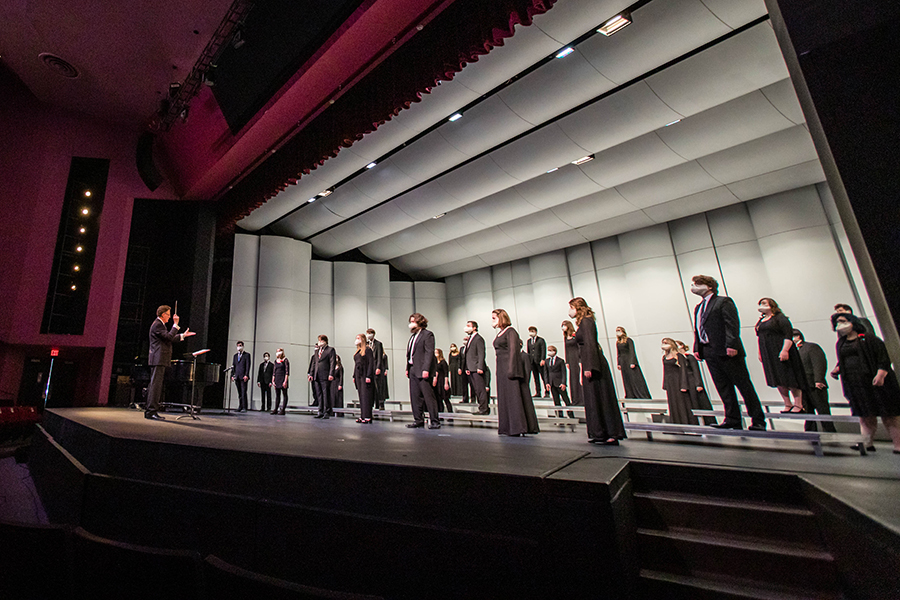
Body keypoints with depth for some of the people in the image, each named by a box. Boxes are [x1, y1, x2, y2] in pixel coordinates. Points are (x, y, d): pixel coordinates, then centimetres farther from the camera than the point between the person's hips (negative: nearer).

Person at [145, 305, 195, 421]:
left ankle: (149, 411, 19)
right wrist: (175, 324, -17)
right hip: (158, 359, -11)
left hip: (160, 360, 11)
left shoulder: (160, 324, 21)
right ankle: (152, 411, -8)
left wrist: (183, 335, 27)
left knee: (155, 385, 13)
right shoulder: (157, 325, -12)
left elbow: (169, 339, 26)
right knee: (156, 384, -10)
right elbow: (169, 337, -20)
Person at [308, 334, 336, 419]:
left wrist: (331, 374, -15)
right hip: (317, 376, 6)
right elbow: (313, 363, 21)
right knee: (319, 395, 9)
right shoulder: (317, 351, 21)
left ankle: (327, 412, 3)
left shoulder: (330, 350, 1)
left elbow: (332, 363, -7)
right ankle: (321, 412, 15)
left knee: (326, 394, -4)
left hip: (325, 376, -6)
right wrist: (311, 374, 12)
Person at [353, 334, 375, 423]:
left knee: (366, 395, -7)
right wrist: (354, 376, 14)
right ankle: (362, 416, 12)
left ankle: (367, 417, -5)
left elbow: (371, 363, -11)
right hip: (358, 375, 8)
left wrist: (368, 376, -18)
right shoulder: (358, 351, 18)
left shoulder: (368, 349, -5)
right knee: (361, 396, 8)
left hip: (365, 374, -8)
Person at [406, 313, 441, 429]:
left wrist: (426, 369, -20)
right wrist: (407, 368, 12)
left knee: (428, 396, -4)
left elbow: (429, 353, -13)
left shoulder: (427, 334, -5)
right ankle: (418, 420, 18)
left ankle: (435, 421, 3)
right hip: (413, 370, 8)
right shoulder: (413, 336, 20)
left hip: (422, 370, -8)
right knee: (415, 397, 9)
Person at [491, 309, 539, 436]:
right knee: (504, 397, 10)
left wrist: (511, 369, -22)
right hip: (501, 369, 9)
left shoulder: (510, 331, -8)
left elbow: (513, 350, -15)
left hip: (509, 367, -9)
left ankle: (517, 427, -2)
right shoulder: (500, 333, 17)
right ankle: (507, 427, 16)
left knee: (512, 396, -7)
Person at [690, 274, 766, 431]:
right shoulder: (698, 308, 20)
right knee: (724, 389, 8)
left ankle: (758, 422, 10)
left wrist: (731, 345, -22)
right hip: (709, 353, 7)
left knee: (744, 385, 2)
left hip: (727, 352, -7)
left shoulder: (724, 301, -2)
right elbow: (697, 330, 18)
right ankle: (733, 420, 12)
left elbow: (732, 324, -13)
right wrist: (697, 348, 9)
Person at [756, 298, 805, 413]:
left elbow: (788, 334, -13)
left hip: (780, 353, -7)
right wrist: (760, 353, 15)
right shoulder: (761, 321, 17)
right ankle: (787, 404, 14)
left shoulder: (780, 317, -4)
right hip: (768, 355, 7)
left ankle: (798, 405, 6)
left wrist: (785, 350, -23)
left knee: (789, 378, -3)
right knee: (778, 380, 7)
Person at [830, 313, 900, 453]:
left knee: (888, 414, 1)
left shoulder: (869, 339, -2)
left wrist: (880, 374, -17)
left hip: (873, 381, -4)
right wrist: (836, 369, 2)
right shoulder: (841, 343, 14)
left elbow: (883, 357, -7)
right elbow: (841, 361, 20)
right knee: (865, 415, 4)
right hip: (854, 384, 4)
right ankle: (867, 443, 4)